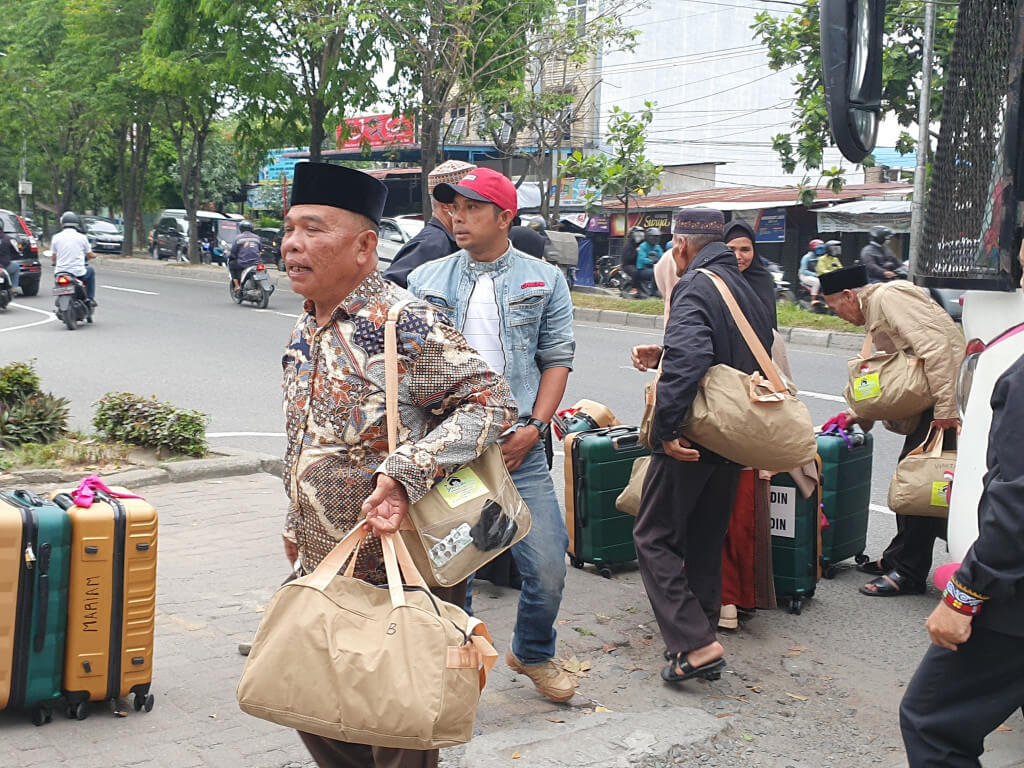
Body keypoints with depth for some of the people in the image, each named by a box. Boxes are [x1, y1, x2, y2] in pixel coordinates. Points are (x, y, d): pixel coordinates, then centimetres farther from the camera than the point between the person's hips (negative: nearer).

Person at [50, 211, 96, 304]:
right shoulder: (82, 237, -4)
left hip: (60, 272, 2)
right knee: (91, 270, 29)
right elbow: (90, 255, 7)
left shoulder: (56, 237, -1)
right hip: (78, 273, -2)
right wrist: (94, 255, 31)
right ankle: (90, 298, 25)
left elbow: (54, 259, 6)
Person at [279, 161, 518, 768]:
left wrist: (404, 473, -31)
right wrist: (296, 523, 23)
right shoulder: (307, 329, 9)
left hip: (398, 578, -8)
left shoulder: (406, 325, -18)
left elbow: (492, 401, -22)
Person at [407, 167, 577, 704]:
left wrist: (534, 428, -7)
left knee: (547, 567, -1)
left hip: (518, 448, -1)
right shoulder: (425, 281, 8)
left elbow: (557, 358, 4)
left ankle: (532, 654, 26)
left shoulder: (544, 281, 6)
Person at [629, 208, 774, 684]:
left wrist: (667, 427, -27)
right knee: (706, 539, 18)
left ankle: (695, 644, -8)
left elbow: (688, 359, -31)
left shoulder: (695, 287, -15)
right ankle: (701, 634, 27)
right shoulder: (745, 289, 13)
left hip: (693, 437, -9)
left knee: (654, 537, 0)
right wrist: (662, 356, 20)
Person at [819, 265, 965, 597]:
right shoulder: (876, 310, 21)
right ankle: (898, 560, 26)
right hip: (934, 399, 11)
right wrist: (861, 415, 32)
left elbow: (935, 345, -23)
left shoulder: (888, 296, -12)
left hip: (947, 397, -11)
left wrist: (945, 409, -25)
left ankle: (908, 572, 2)